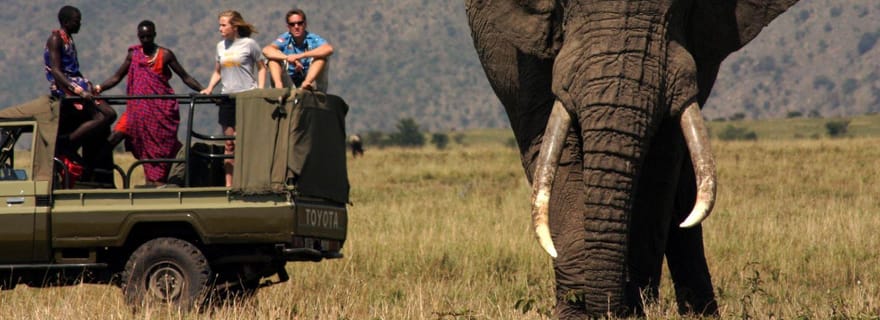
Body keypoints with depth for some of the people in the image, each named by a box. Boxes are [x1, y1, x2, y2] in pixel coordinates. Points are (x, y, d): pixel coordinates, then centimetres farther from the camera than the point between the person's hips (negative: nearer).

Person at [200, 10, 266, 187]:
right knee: (229, 143, 5)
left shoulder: (249, 44, -3)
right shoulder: (221, 46, 11)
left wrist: (260, 90, -9)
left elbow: (261, 68, 1)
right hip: (227, 98, 5)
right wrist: (209, 88, 3)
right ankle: (229, 184, 7)